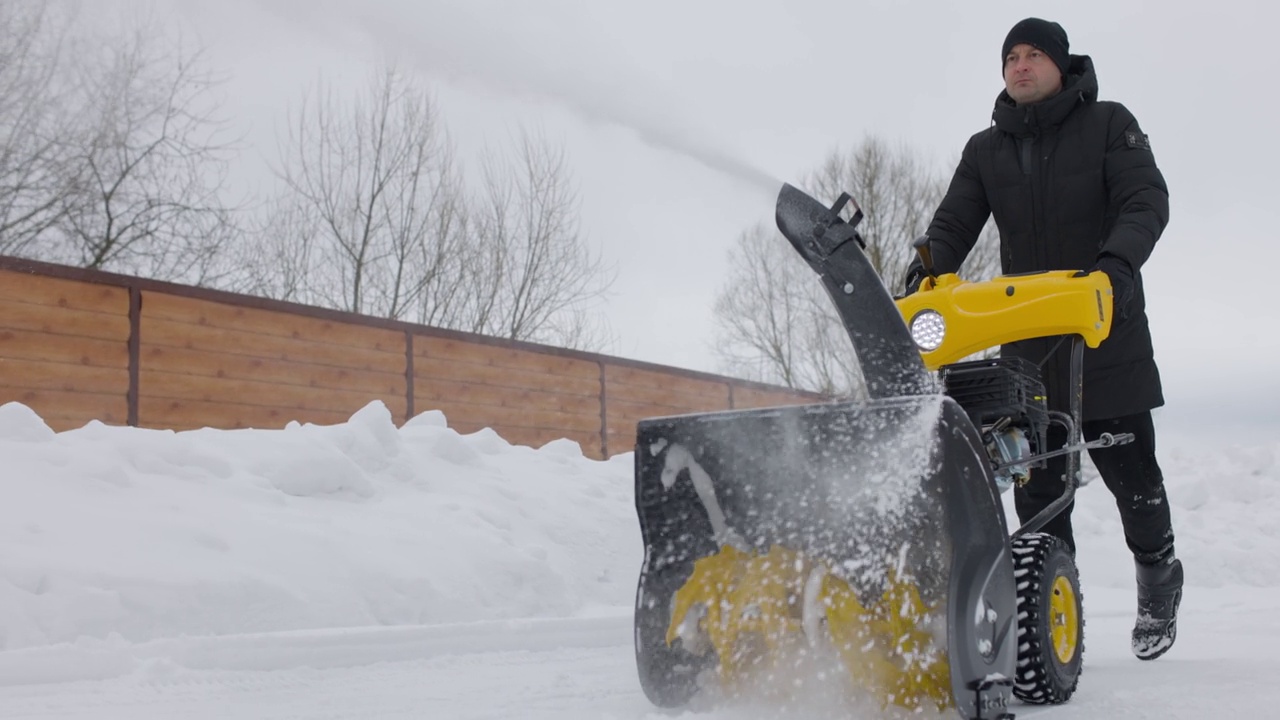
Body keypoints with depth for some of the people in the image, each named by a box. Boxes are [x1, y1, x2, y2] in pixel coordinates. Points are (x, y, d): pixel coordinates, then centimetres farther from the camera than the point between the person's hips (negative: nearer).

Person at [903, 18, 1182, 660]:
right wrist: (921, 278, -18)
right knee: (1036, 480, 1)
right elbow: (953, 226, 3)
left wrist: (1117, 262, -31)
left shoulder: (1108, 125, 0)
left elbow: (1146, 201, -11)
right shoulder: (985, 150, 10)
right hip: (1026, 345, 3)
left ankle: (1158, 579, 30)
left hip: (1107, 335, -3)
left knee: (1128, 467, 4)